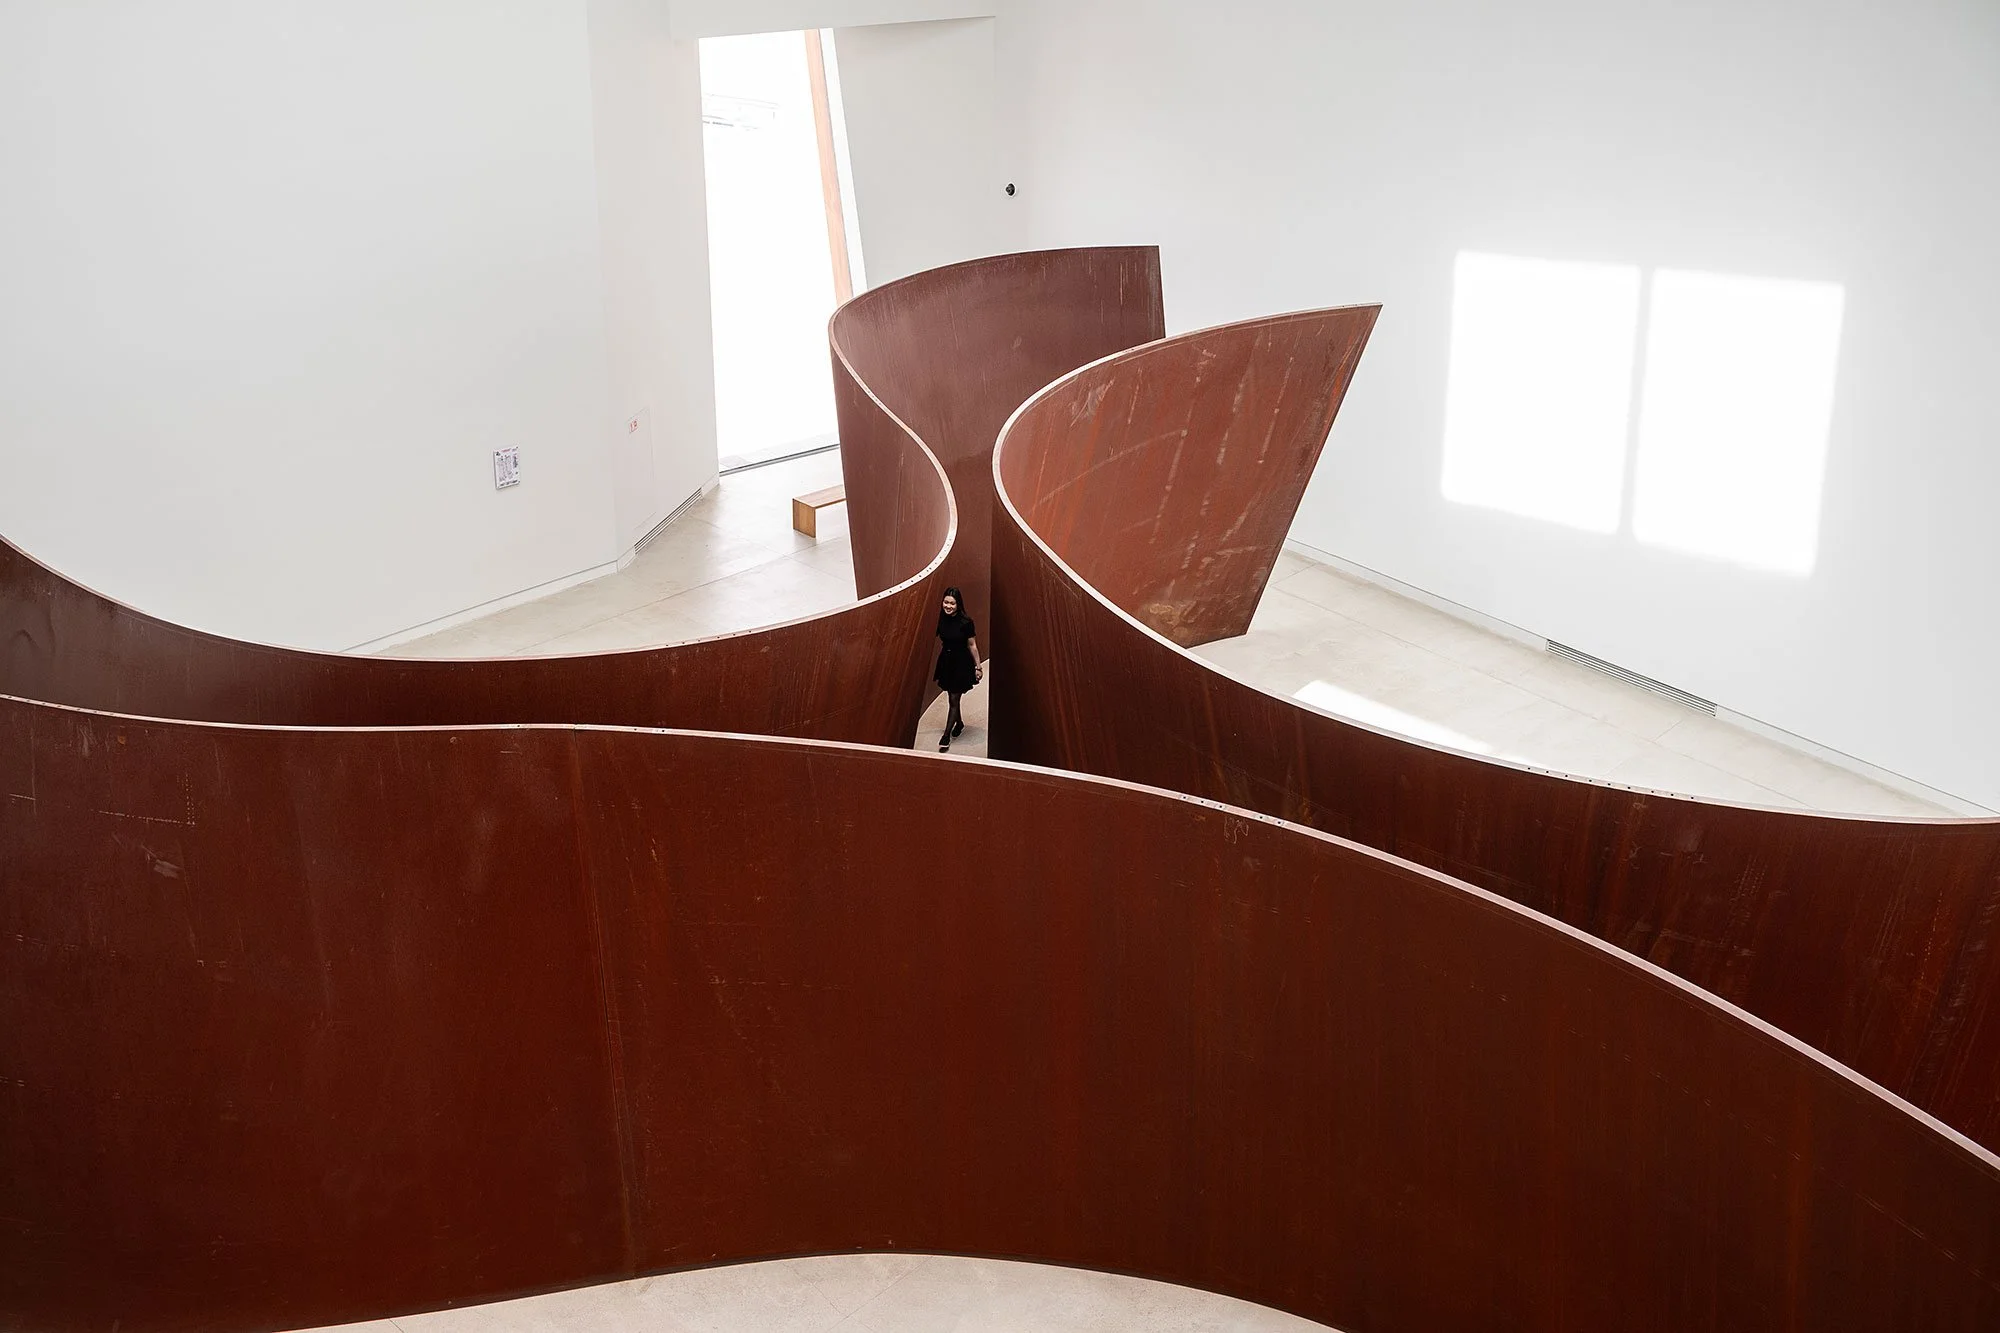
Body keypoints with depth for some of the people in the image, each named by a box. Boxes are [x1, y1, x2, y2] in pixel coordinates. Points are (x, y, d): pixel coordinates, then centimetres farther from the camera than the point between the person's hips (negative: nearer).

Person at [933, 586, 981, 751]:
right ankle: (959, 722, 44)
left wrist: (978, 666, -6)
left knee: (954, 699, 0)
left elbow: (972, 645, -11)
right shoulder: (941, 619, -7)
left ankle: (946, 735, 8)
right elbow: (940, 640, 6)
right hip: (946, 661, 5)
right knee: (952, 696, 19)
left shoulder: (965, 622, -20)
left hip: (961, 663, -5)